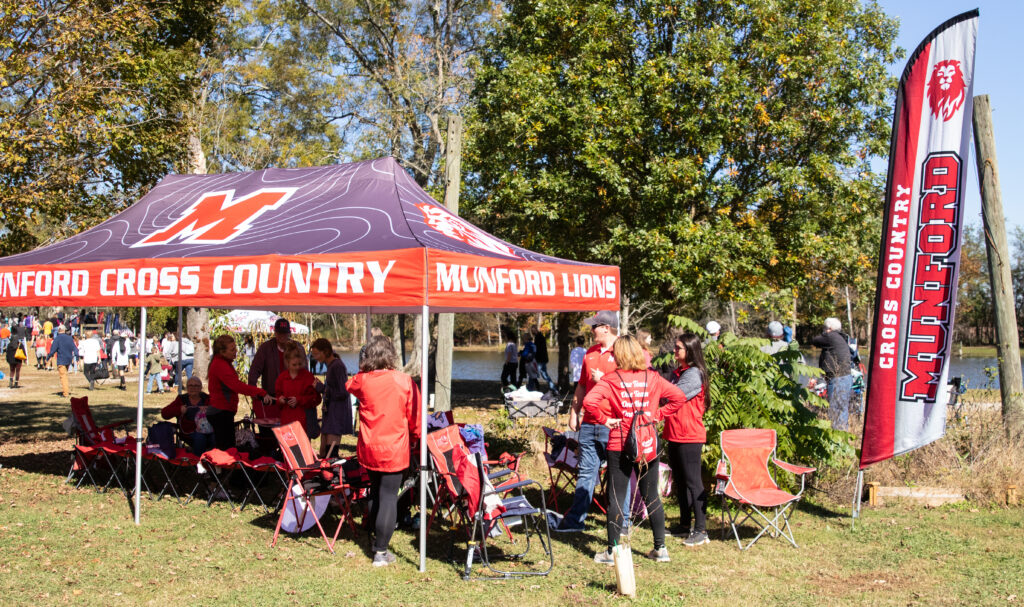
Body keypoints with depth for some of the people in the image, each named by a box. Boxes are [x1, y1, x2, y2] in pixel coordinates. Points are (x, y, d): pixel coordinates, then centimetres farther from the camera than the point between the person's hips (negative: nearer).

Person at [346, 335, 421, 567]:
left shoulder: (361, 380, -5)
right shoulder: (405, 382, -11)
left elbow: (349, 385, 22)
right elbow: (415, 417, -3)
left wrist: (364, 368, 24)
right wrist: (413, 439, 13)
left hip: (368, 449, 4)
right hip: (394, 449, -3)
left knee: (375, 493, 21)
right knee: (388, 497, 1)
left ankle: (377, 538, 36)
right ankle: (381, 552, 2)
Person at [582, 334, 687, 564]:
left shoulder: (610, 379, -8)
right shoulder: (652, 377, 2)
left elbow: (589, 401, -21)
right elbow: (678, 396, 3)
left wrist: (605, 420, -8)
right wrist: (657, 415, 7)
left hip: (620, 446, -3)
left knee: (616, 498, 5)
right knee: (652, 496, 13)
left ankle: (612, 552, 10)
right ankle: (660, 548, 18)